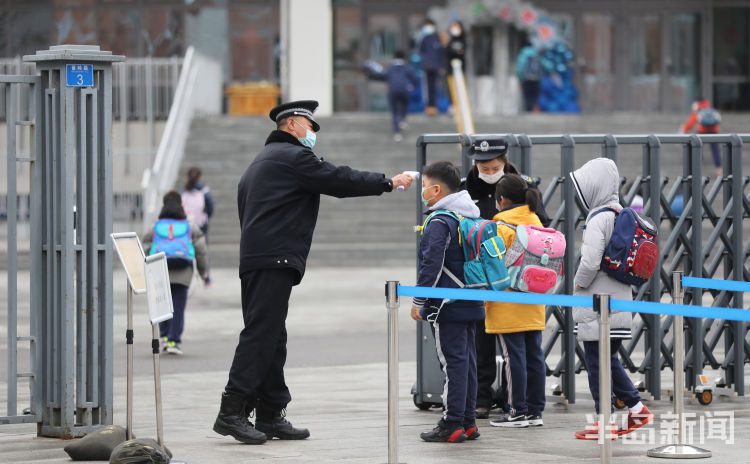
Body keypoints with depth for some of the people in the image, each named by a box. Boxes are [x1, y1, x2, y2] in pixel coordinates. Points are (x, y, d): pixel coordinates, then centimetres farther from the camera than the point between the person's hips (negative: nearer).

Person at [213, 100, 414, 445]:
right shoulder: (293, 156, -5)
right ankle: (232, 412, -18)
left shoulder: (261, 161, 27)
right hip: (275, 261, -11)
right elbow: (340, 180, -7)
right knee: (261, 333, -13)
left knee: (271, 338, 9)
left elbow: (244, 209, 28)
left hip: (255, 259, 11)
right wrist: (389, 183, 3)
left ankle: (270, 415, 9)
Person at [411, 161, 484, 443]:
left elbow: (432, 264, -18)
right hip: (471, 304, 9)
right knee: (467, 360, 12)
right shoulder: (471, 218, 14)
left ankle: (452, 424, -6)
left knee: (452, 362, -7)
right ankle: (468, 422, 16)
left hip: (446, 306, -9)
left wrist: (419, 301, -13)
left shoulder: (439, 222, -14)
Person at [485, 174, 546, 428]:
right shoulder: (536, 223, 11)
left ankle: (518, 412, -2)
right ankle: (535, 410, 12)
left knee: (514, 357, -4)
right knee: (534, 356, 8)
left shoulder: (501, 226, -12)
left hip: (508, 308, -7)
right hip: (533, 305, 8)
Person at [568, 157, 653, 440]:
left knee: (596, 361, 0)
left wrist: (578, 284, -5)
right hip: (619, 299, 9)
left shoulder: (598, 219, -18)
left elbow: (590, 261, -25)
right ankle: (636, 408, 20)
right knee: (609, 358, 20)